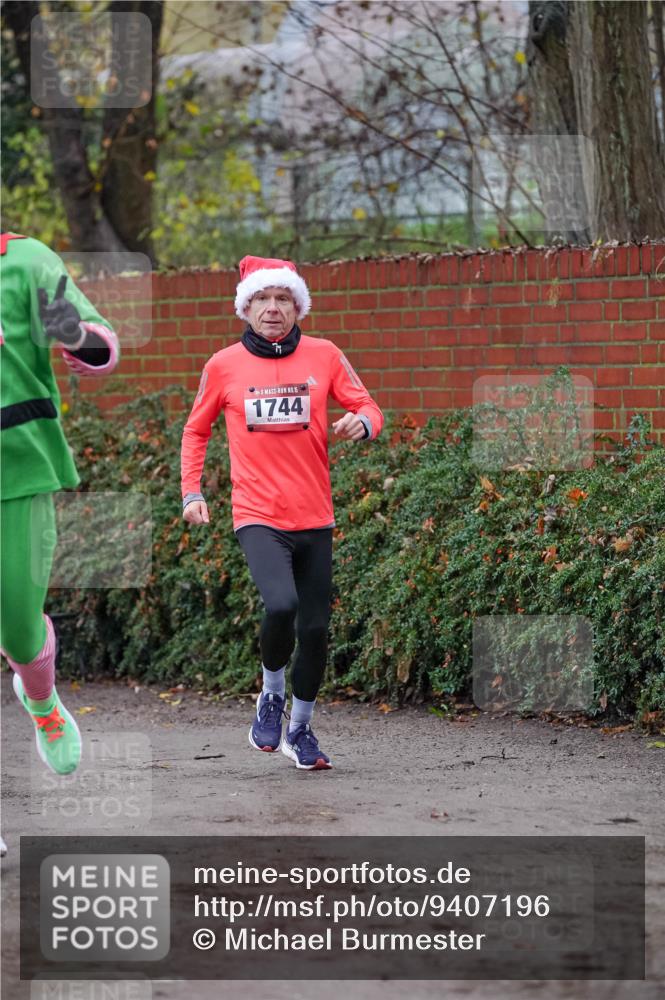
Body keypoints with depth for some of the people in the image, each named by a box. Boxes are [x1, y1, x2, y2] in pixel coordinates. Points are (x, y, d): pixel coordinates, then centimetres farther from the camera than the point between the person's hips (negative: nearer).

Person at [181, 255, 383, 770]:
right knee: (281, 605, -26)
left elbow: (370, 408, 6)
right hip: (257, 515, -3)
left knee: (315, 629, 7)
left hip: (314, 516, 3)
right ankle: (272, 693, 2)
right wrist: (192, 492, 6)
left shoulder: (323, 355, 3)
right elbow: (197, 429, 15)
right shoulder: (224, 365, 2)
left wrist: (361, 421, -18)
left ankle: (300, 729, 27)